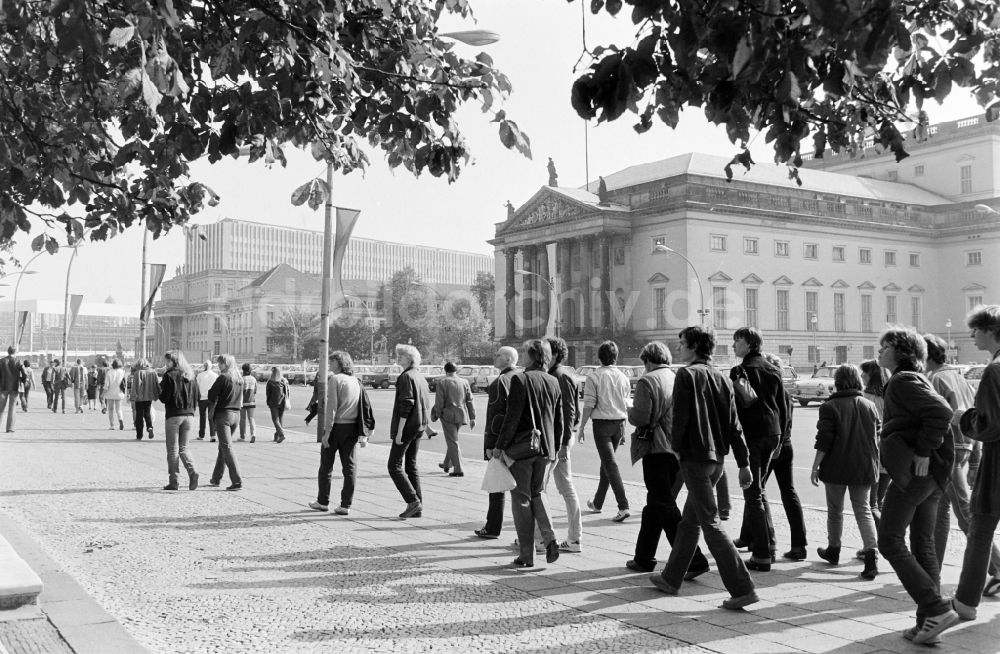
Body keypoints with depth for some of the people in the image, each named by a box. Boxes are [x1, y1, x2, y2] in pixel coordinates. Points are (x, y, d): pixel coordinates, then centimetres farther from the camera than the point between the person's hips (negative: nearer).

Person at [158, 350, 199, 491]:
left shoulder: (169, 375, -9)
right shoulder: (191, 376, 8)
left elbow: (164, 398, -11)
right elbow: (196, 397, 9)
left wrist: (160, 390, 8)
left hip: (173, 415, -5)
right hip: (189, 415, 5)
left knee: (173, 450, 5)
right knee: (183, 448, 14)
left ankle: (173, 482, 7)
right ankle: (192, 472, -9)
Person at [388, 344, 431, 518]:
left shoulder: (406, 377, -13)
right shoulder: (421, 378, 15)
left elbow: (406, 405, -20)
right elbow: (426, 405, 17)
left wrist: (399, 431, -19)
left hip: (407, 426, -9)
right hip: (419, 426, 9)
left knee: (394, 466, -3)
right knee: (411, 465, 13)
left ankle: (413, 502, -10)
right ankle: (417, 508, 13)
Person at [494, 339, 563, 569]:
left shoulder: (521, 380, -12)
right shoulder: (554, 382, 6)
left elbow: (512, 416, -15)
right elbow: (559, 419, 11)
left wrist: (500, 445, -8)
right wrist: (556, 447, 20)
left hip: (521, 447, -5)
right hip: (545, 448, 5)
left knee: (521, 498, 4)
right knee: (538, 493, 21)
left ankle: (526, 556, 7)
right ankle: (549, 538, 1)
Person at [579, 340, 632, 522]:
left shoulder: (594, 377, -9)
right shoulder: (623, 377, 5)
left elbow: (589, 405, -12)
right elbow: (626, 406, 10)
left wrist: (581, 427, -4)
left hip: (602, 423, -5)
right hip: (619, 422, 5)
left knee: (610, 463, -7)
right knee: (606, 462, 17)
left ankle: (623, 506, -16)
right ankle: (597, 503, 30)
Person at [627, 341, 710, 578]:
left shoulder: (647, 381, -11)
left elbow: (640, 417, -18)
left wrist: (630, 412, 3)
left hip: (657, 450, -7)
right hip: (678, 449, 8)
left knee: (666, 508, -3)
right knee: (655, 504, 18)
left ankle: (694, 560, -10)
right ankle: (644, 558, 28)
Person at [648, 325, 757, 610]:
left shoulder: (687, 374, -11)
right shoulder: (721, 377, 9)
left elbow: (679, 416, -15)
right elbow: (734, 425, 8)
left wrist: (677, 447, 1)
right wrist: (744, 463, 9)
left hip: (695, 458, -8)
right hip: (717, 459, 8)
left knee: (711, 524, -5)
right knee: (689, 520, 18)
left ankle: (742, 589, -9)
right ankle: (671, 579, 30)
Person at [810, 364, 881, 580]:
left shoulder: (830, 407, -9)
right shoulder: (870, 406, 5)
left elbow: (824, 441, -13)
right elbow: (876, 439, 11)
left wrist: (815, 467, -8)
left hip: (836, 467, -3)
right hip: (864, 468, 3)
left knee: (835, 510, 14)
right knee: (863, 509, 6)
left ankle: (833, 550, 29)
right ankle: (871, 556, -10)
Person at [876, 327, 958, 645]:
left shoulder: (903, 381, -11)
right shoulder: (915, 380, 19)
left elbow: (941, 412, -23)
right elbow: (941, 412, 19)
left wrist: (923, 452, -19)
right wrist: (927, 452, 12)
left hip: (913, 470, -10)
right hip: (931, 474, 10)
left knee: (890, 542, -3)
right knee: (923, 545, 11)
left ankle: (937, 609, -8)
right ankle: (928, 620, 14)